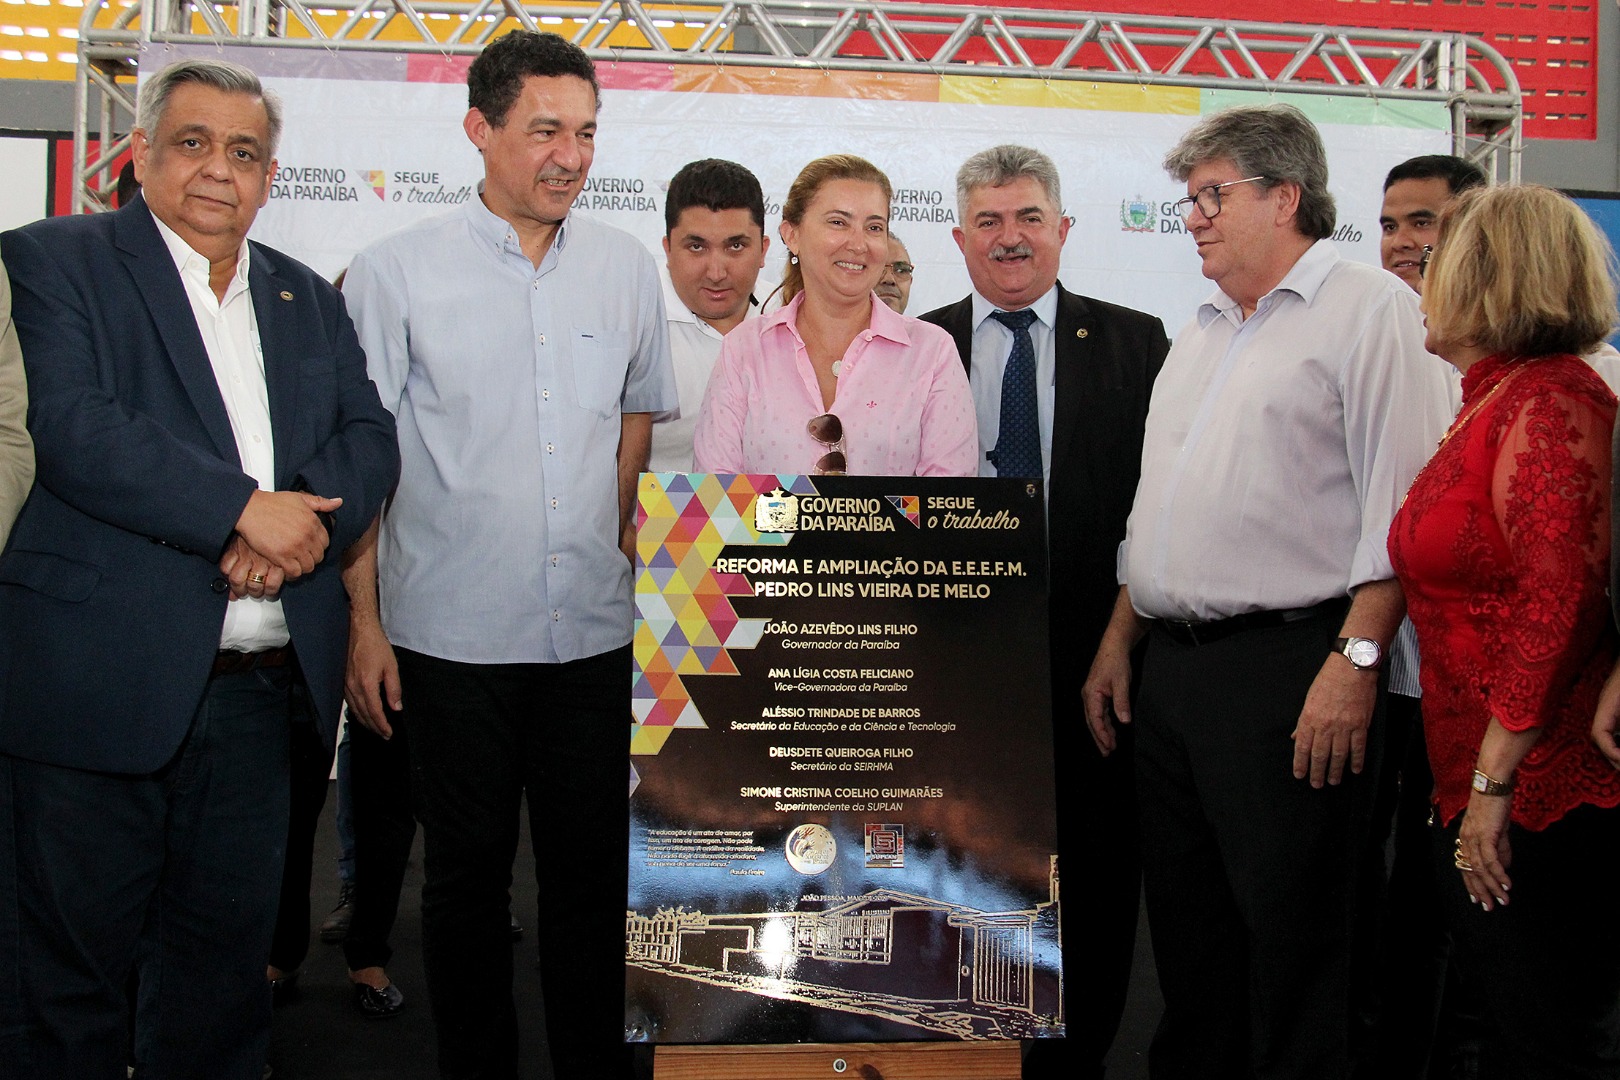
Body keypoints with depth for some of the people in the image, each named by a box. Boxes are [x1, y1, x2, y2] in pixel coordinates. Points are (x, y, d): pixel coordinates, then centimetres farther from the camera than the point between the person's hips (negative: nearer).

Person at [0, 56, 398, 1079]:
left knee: (225, 955, 15)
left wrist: (303, 518, -13)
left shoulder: (308, 298, 17)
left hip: (262, 688, 5)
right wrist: (243, 508, -19)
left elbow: (371, 439, 8)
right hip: (97, 685, -4)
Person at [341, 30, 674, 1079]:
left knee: (594, 869, 9)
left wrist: (621, 535, 11)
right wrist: (362, 619, -5)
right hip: (453, 634, -2)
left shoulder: (626, 267, 6)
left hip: (595, 628, 3)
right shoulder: (396, 273, -3)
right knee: (467, 871, 10)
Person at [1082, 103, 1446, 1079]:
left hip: (1288, 667, -8)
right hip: (1169, 667, 8)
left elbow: (1399, 504, -13)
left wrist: (1356, 659, -20)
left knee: (1289, 936, -2)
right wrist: (1120, 641, 18)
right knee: (1185, 920, 14)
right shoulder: (1204, 332, 21)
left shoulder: (1371, 309, -4)